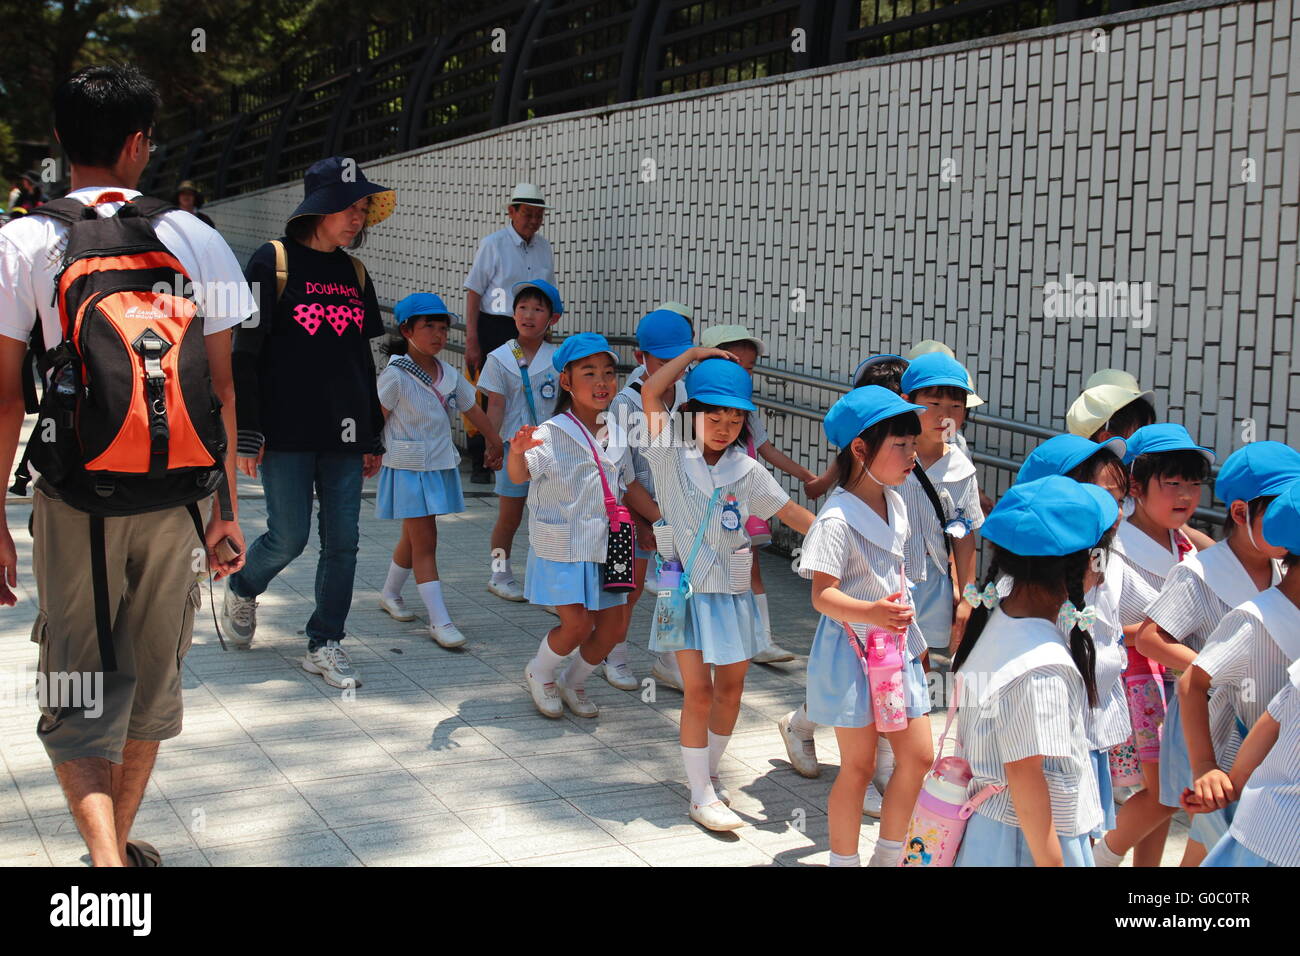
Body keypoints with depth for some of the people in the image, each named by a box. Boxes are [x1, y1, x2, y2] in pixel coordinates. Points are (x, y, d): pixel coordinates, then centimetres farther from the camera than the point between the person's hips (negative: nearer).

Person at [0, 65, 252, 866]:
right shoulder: (197, 240, 0)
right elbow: (221, 389, 1)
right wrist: (227, 507, 9)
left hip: (76, 498, -2)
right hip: (175, 497, 2)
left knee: (78, 696, 6)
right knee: (155, 677, 18)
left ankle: (108, 859, -13)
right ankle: (124, 841, 34)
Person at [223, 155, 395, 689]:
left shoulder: (353, 273, 13)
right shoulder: (273, 262, -5)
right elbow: (245, 354, -6)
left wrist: (373, 437, 17)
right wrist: (248, 435, -10)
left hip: (344, 434, 5)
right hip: (287, 431, -5)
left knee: (342, 541, 2)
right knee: (289, 537, -2)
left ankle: (324, 645, 14)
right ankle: (242, 591, 29)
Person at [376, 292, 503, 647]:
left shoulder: (449, 375, 5)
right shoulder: (395, 376, -14)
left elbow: (473, 408, 17)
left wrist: (495, 442, 24)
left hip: (439, 467, 7)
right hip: (408, 468, -7)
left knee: (414, 538, 19)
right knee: (425, 542, -7)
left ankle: (390, 594, 40)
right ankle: (439, 621, -7)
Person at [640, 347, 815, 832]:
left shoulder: (747, 471, 1)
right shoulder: (672, 458, -7)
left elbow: (791, 511, 2)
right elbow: (651, 392, -15)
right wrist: (695, 353, -8)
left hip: (732, 591, 3)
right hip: (688, 589, -3)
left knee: (730, 687, 10)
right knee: (698, 691, -5)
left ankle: (710, 772, 30)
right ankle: (702, 797, 3)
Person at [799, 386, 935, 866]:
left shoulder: (895, 503, 6)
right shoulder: (837, 519, -20)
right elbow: (823, 595, -26)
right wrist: (869, 613, -43)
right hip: (852, 652, -8)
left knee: (918, 755, 9)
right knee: (859, 766, 3)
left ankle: (888, 855, 26)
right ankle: (843, 860, 19)